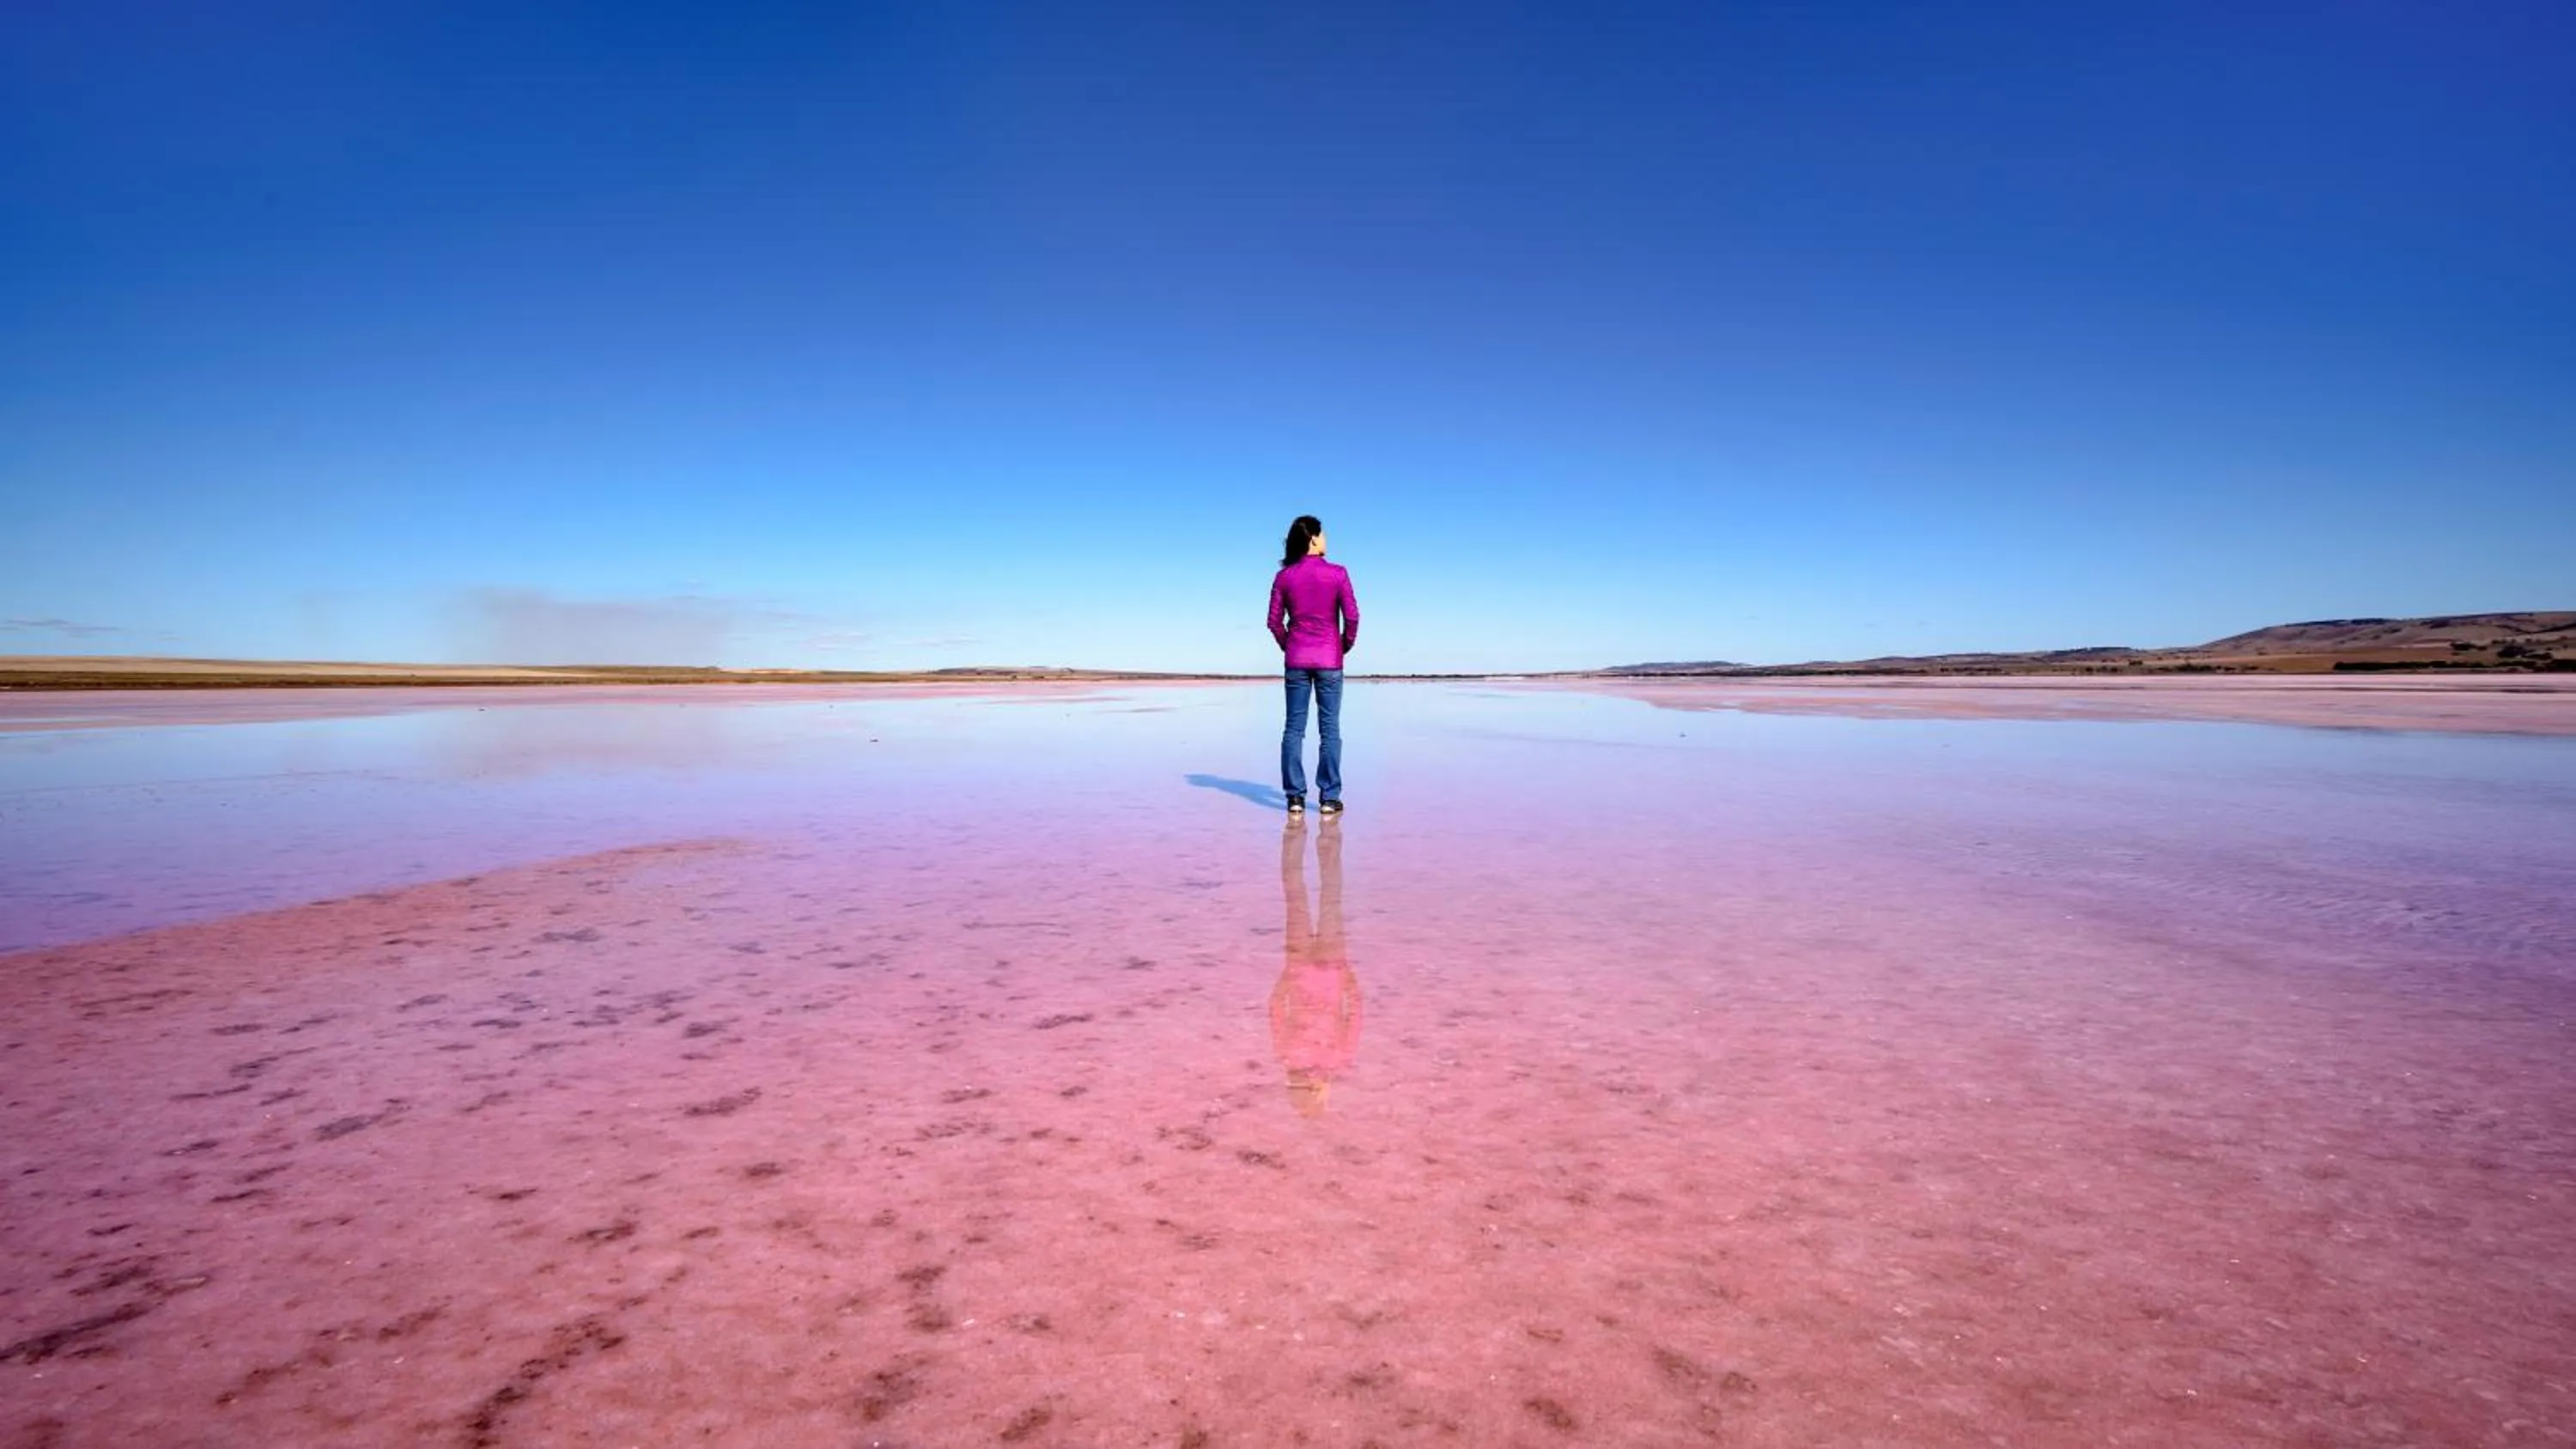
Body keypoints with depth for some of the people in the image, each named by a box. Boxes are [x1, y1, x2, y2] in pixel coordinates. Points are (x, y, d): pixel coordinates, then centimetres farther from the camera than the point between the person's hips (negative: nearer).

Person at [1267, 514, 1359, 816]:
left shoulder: (1284, 576, 1)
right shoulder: (1337, 573, -6)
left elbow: (1274, 620, 2)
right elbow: (1352, 616, -7)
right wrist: (1346, 645, 9)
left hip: (1296, 658, 2)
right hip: (1329, 659, -2)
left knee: (1294, 728, 6)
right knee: (1329, 729, 4)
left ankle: (1295, 796, 5)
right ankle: (1329, 797, 5)